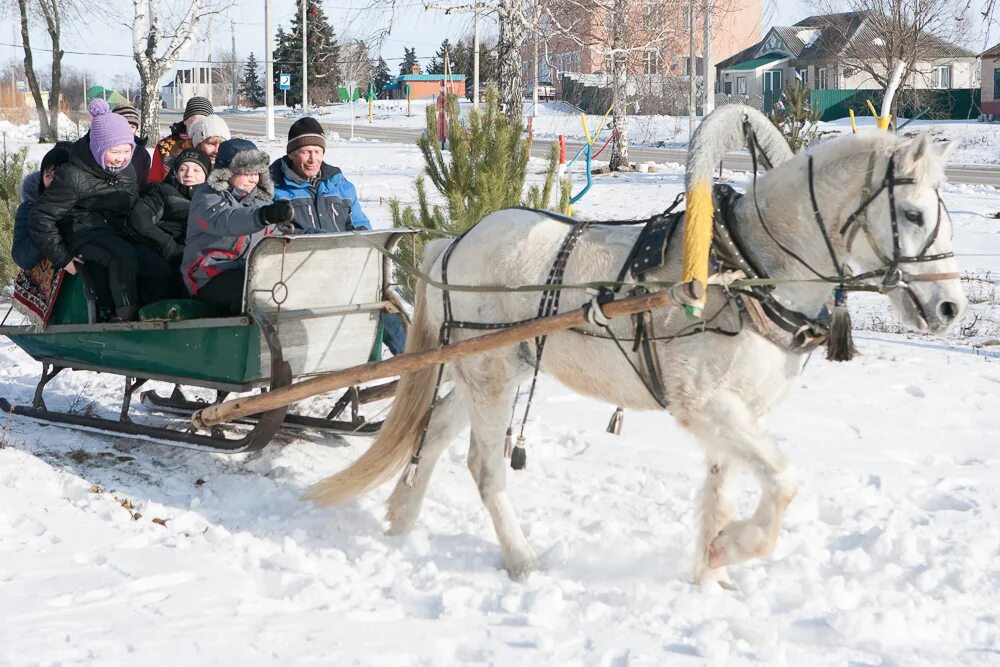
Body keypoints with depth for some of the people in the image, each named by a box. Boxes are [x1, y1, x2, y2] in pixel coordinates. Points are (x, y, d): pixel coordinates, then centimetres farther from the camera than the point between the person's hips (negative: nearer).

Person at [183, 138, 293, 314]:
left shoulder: (259, 199, 21)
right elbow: (224, 221, -27)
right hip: (210, 277, -6)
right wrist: (264, 215, -45)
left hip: (250, 272, 6)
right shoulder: (206, 198, -4)